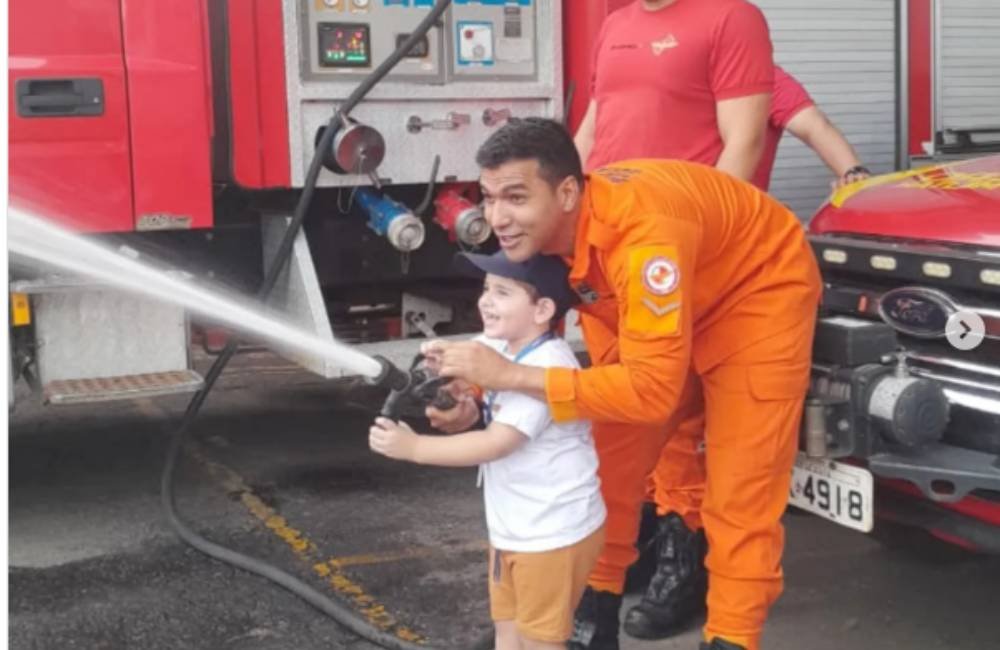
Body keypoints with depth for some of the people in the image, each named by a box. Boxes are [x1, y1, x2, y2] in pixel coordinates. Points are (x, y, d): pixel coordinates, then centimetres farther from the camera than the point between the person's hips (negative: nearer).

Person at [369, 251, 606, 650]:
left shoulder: (547, 366, -25)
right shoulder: (498, 349, 3)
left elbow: (496, 443, -27)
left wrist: (413, 447, -24)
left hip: (554, 532, -9)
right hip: (511, 527, 9)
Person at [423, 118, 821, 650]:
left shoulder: (643, 234, -41)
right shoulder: (546, 231, -17)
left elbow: (651, 388, -42)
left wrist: (509, 376, -44)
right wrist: (479, 396, -25)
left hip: (762, 292, -7)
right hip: (677, 304, 7)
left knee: (740, 487, -9)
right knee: (610, 457, 5)